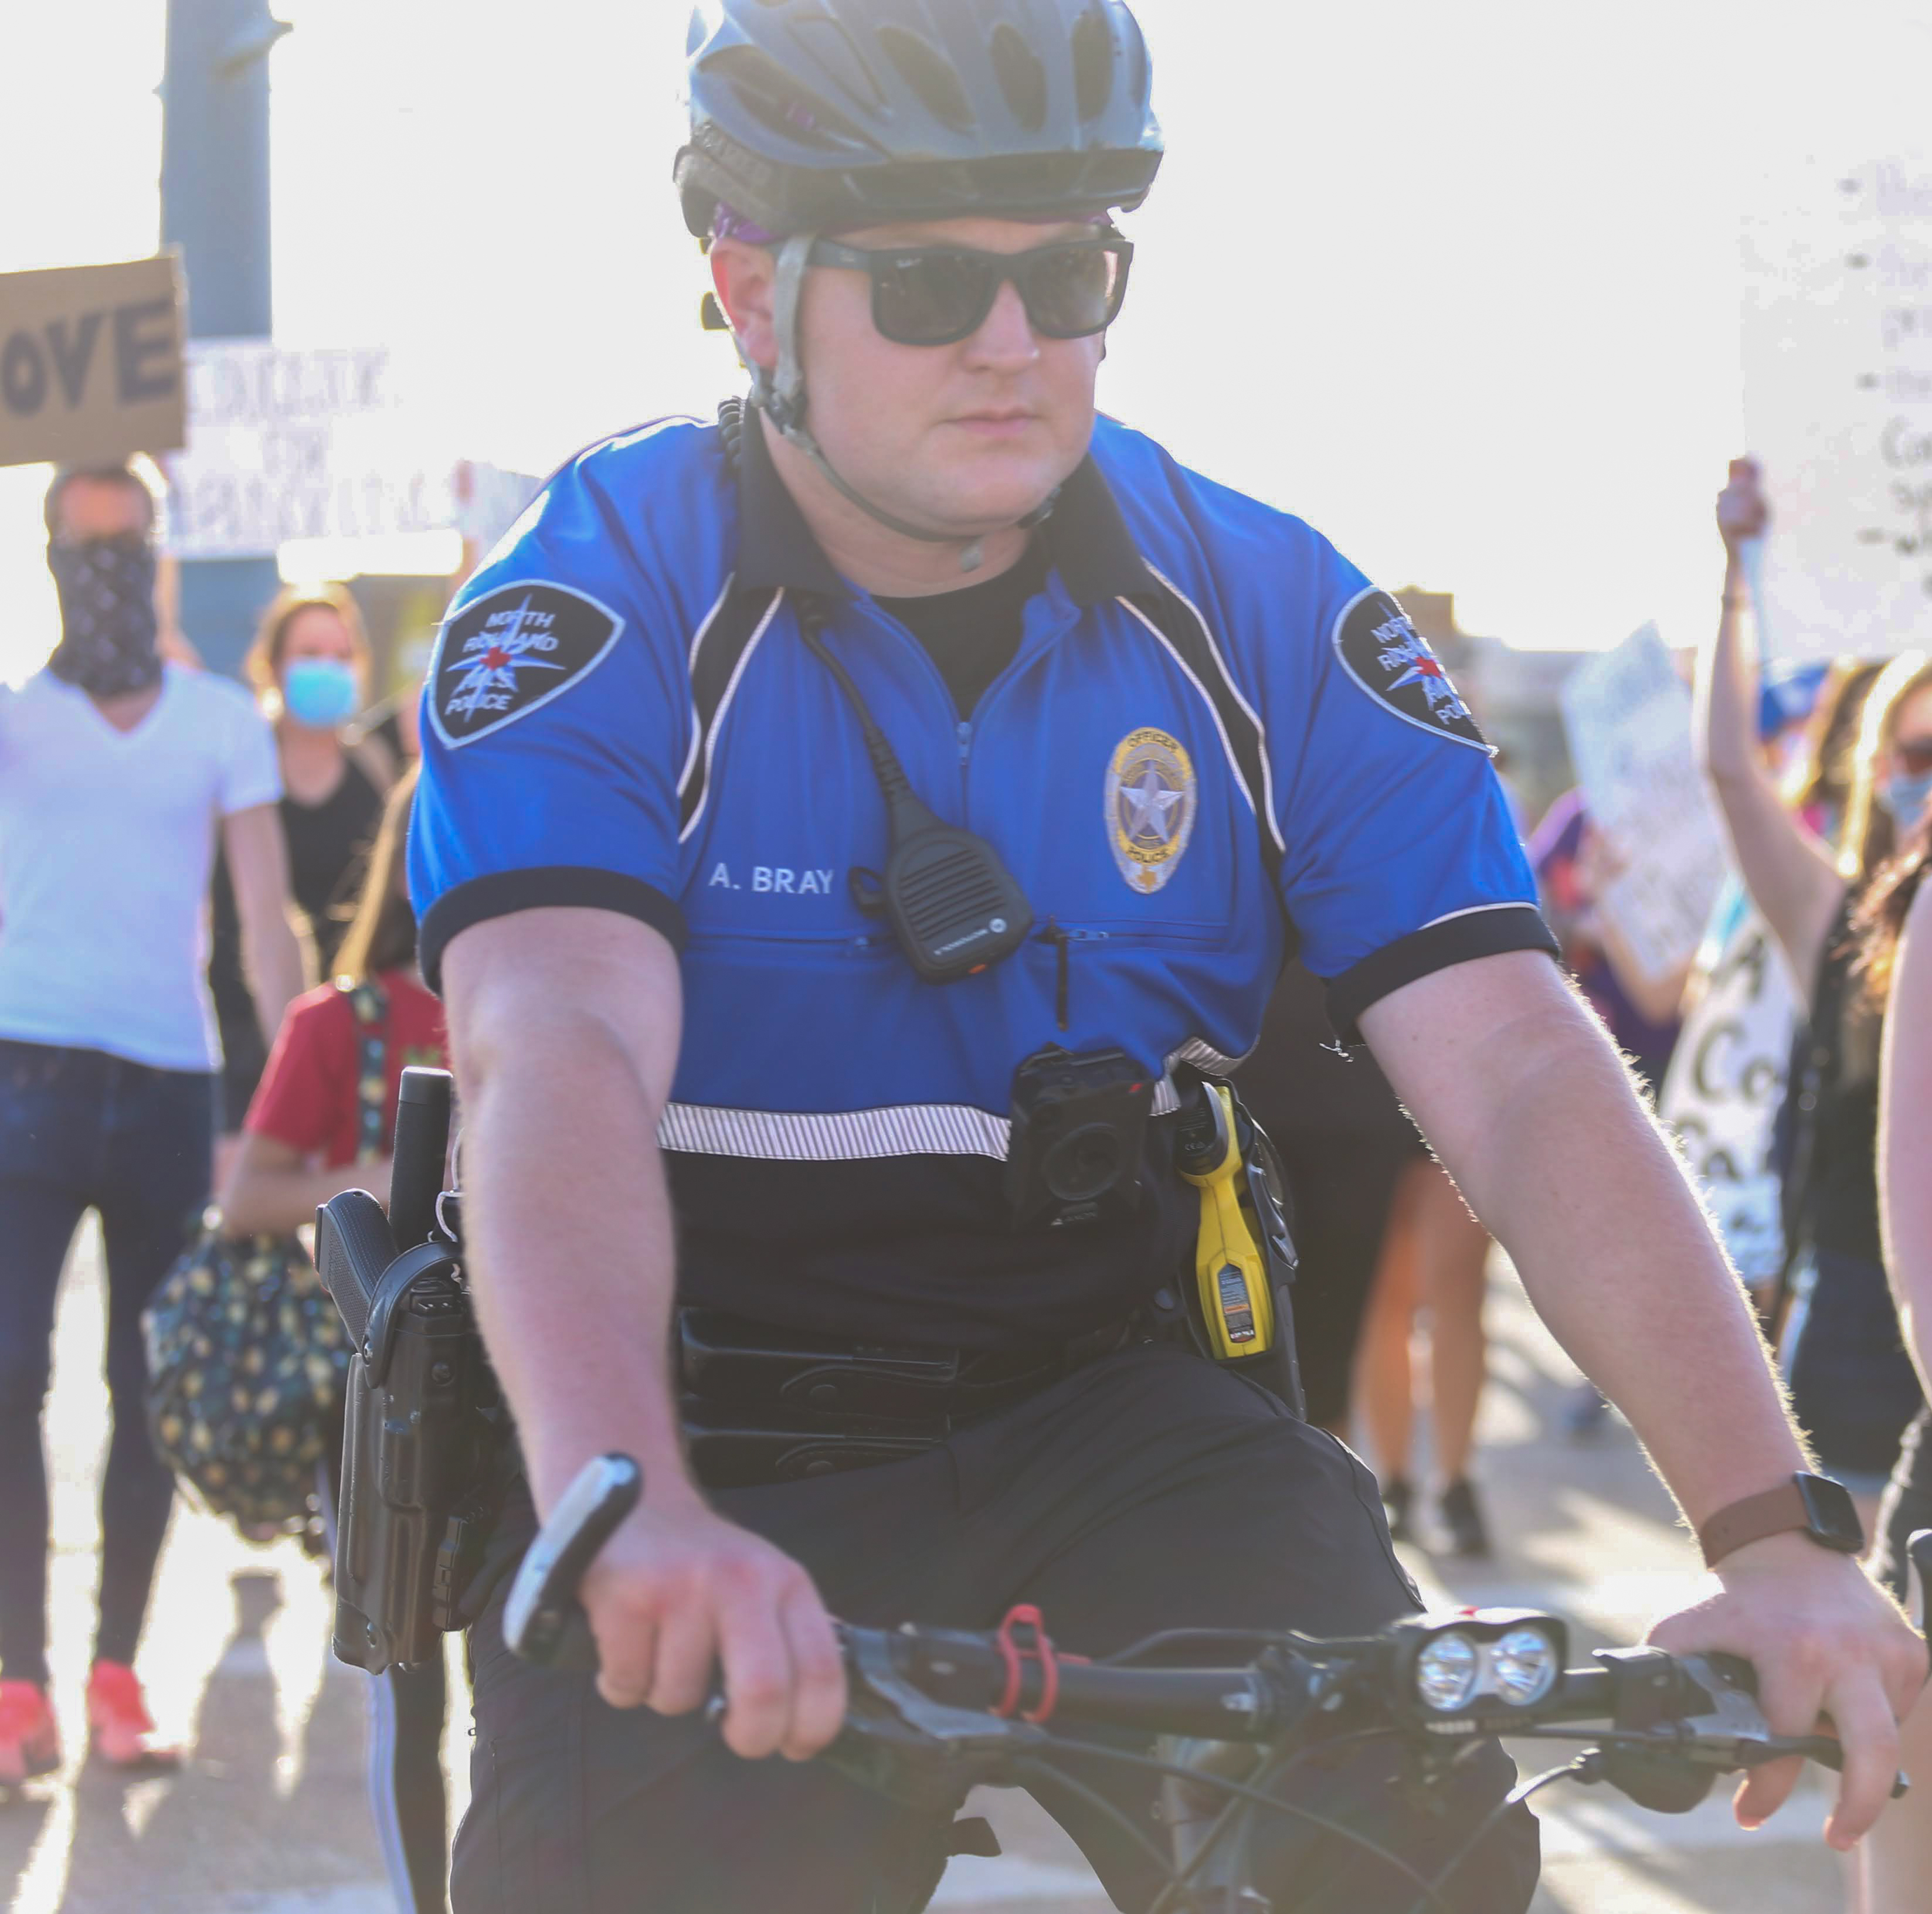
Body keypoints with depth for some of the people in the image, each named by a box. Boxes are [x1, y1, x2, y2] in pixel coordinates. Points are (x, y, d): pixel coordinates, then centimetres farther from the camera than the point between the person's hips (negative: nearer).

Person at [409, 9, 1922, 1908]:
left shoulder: (1265, 616, -3)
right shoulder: (601, 598, -12)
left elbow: (1521, 1071, -12)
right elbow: (556, 1055, -29)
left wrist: (1774, 1533, -27)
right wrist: (634, 1515, -49)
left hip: (1112, 1427, 2)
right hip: (724, 1441, -1)